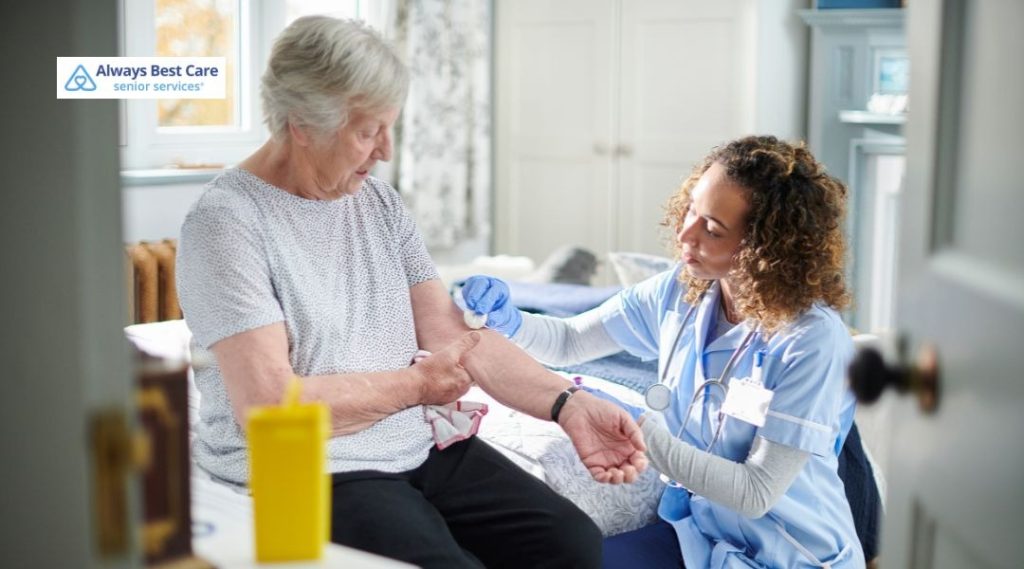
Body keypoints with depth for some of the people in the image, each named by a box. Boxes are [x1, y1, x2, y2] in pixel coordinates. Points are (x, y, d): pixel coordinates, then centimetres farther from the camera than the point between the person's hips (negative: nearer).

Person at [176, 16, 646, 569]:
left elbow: (453, 331, 7)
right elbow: (268, 407, -19)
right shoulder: (226, 221, -13)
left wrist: (569, 405, -7)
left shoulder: (378, 201, 10)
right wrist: (419, 383, -8)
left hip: (421, 446, 7)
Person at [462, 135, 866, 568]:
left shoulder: (814, 342, -23)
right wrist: (508, 321, -15)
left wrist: (638, 429, -27)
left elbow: (757, 493, -22)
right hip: (696, 530, 6)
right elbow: (568, 341, 6)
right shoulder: (681, 290, -5)